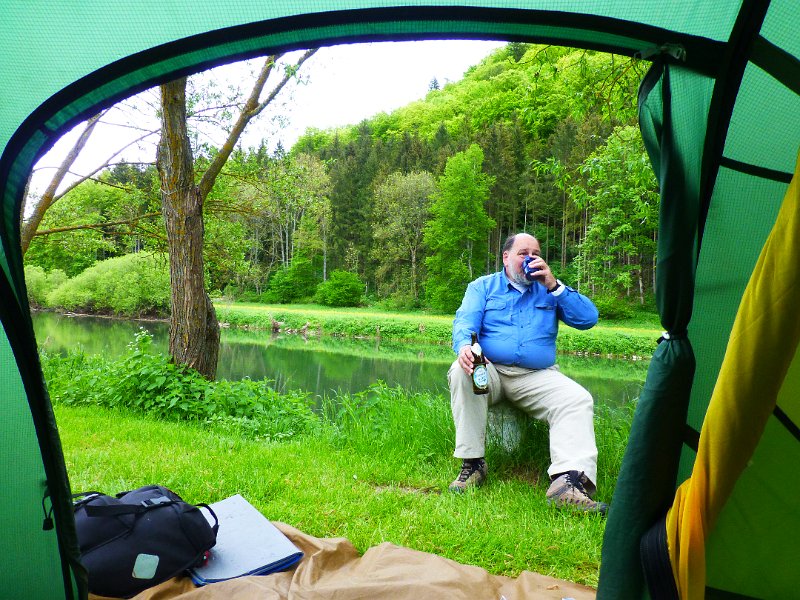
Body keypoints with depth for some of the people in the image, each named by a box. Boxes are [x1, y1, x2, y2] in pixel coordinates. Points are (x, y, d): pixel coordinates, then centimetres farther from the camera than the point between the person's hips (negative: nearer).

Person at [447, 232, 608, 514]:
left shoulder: (549, 289, 19)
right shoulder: (483, 286, 16)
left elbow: (588, 318, 6)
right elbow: (465, 321, -1)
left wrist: (553, 285, -2)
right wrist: (465, 346, -26)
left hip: (537, 376, 2)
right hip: (490, 372, -1)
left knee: (578, 400, -25)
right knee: (461, 372, -33)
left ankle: (568, 481, -39)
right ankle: (472, 463, -26)